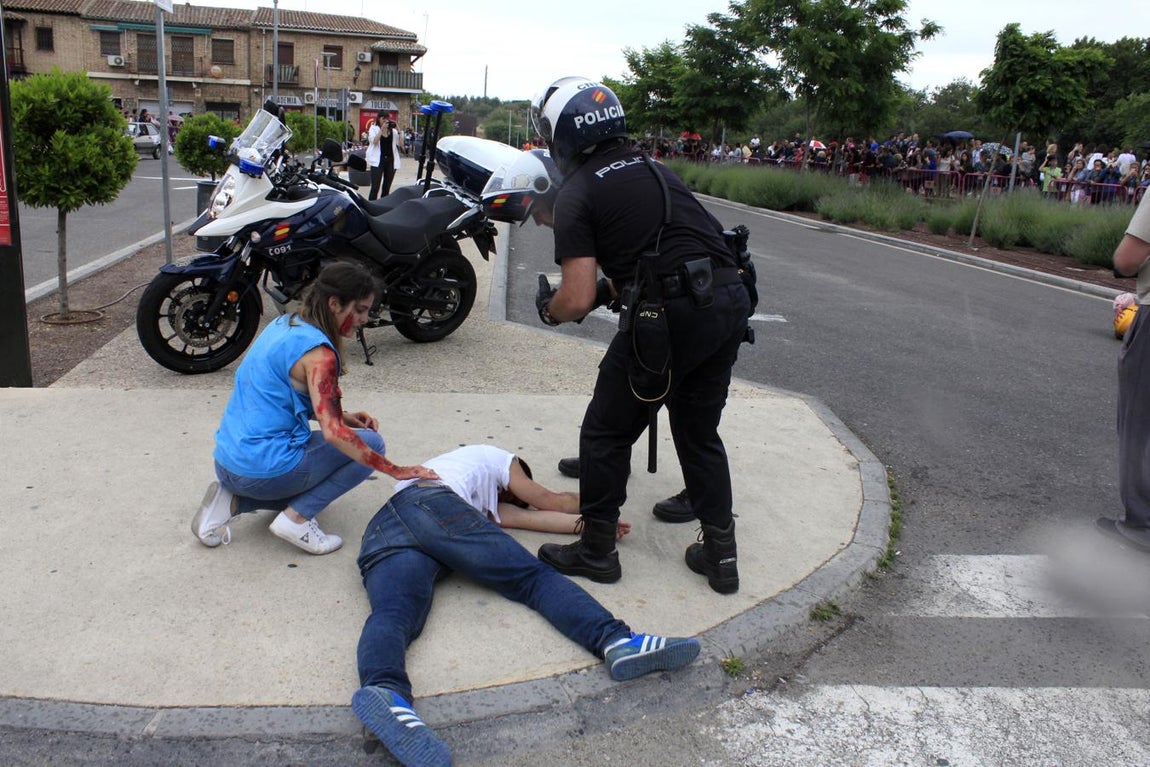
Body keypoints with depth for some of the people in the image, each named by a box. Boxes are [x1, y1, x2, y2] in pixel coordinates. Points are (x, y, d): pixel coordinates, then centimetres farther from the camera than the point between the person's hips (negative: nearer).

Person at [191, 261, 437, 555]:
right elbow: (333, 433, -27)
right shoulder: (318, 352, -18)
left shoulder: (283, 325, 8)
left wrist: (341, 416, 9)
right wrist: (396, 471, -22)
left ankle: (232, 500, 13)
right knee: (370, 443, 1)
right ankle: (297, 518, -7)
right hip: (265, 471, -8)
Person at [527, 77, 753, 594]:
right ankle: (720, 553, 28)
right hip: (731, 300, 8)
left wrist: (549, 310, 13)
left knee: (606, 433, 11)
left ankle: (596, 551, 24)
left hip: (671, 316, -7)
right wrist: (609, 289, 32)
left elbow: (578, 300, -9)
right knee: (700, 434, 22)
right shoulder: (653, 168, 21)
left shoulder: (576, 194, -1)